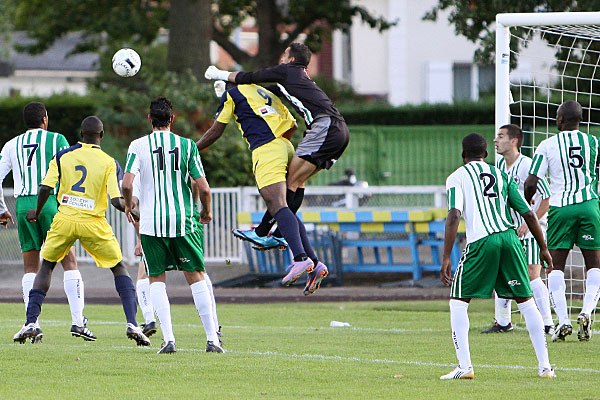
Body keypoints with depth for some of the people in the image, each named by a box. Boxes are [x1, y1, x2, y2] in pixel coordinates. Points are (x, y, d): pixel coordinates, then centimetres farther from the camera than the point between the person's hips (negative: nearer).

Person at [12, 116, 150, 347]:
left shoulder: (62, 157, 2)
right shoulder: (108, 163, -4)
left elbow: (45, 189, -4)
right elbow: (116, 202, -10)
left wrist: (37, 212, 14)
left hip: (64, 221, 2)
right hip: (94, 224, -1)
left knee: (46, 267, 19)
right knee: (119, 268, 13)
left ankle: (31, 322, 8)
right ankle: (131, 323, -3)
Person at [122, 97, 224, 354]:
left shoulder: (138, 146, -1)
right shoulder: (187, 146, 1)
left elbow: (127, 184, -10)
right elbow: (203, 188, -3)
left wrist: (128, 206, 11)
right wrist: (206, 212, 16)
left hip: (151, 223, 0)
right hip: (183, 222, 1)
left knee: (156, 279, 8)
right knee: (196, 277, 7)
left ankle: (168, 339, -7)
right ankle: (212, 338, 0)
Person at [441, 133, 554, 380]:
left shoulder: (457, 177, 8)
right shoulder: (502, 176, 19)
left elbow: (454, 216, -6)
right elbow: (528, 214, 14)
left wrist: (446, 257, -8)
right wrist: (543, 248, 24)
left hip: (480, 242, -3)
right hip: (509, 238, 3)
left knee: (458, 302, 9)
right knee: (526, 301, 13)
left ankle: (464, 366, -3)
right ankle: (545, 366, 9)